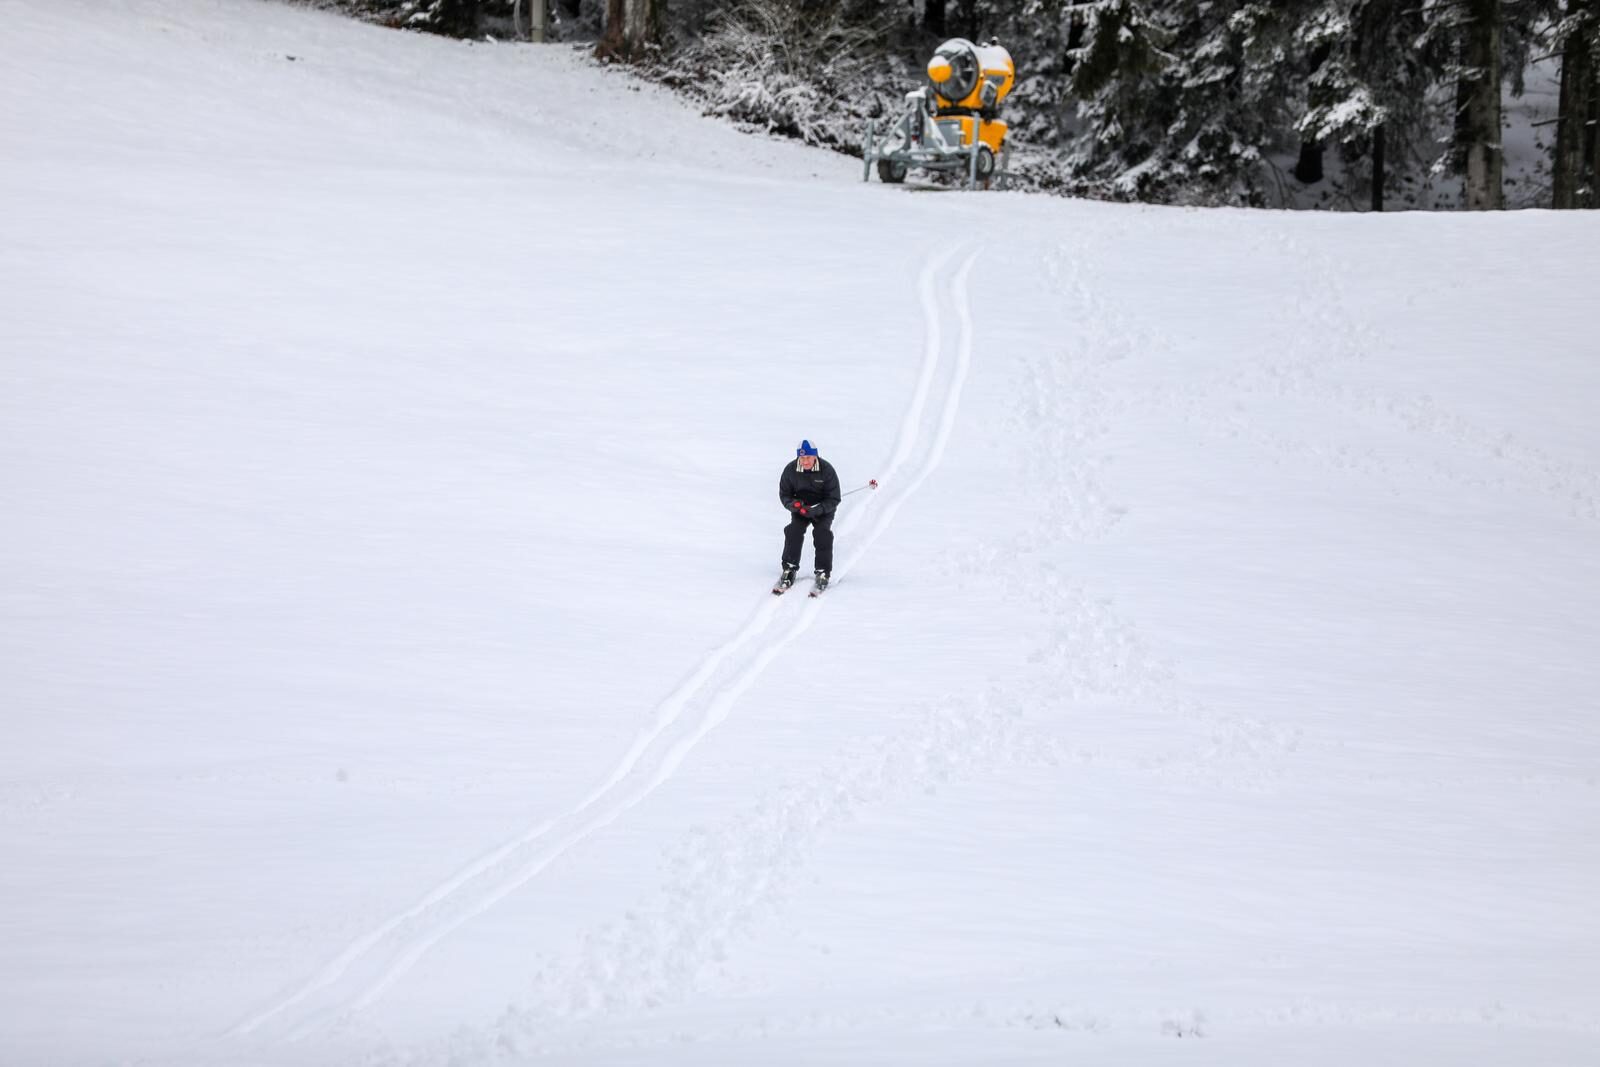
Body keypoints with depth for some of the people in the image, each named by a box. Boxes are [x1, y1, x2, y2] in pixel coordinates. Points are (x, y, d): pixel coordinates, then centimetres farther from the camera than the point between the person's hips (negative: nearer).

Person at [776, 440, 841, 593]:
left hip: (823, 510, -2)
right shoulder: (790, 470, -14)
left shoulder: (826, 470, -21)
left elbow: (834, 499, -17)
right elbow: (784, 494, -2)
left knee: (822, 534, -23)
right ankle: (789, 571, -12)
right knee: (793, 532, -20)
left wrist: (815, 510, -32)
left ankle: (823, 573, -15)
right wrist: (793, 505, -27)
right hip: (800, 509, 2)